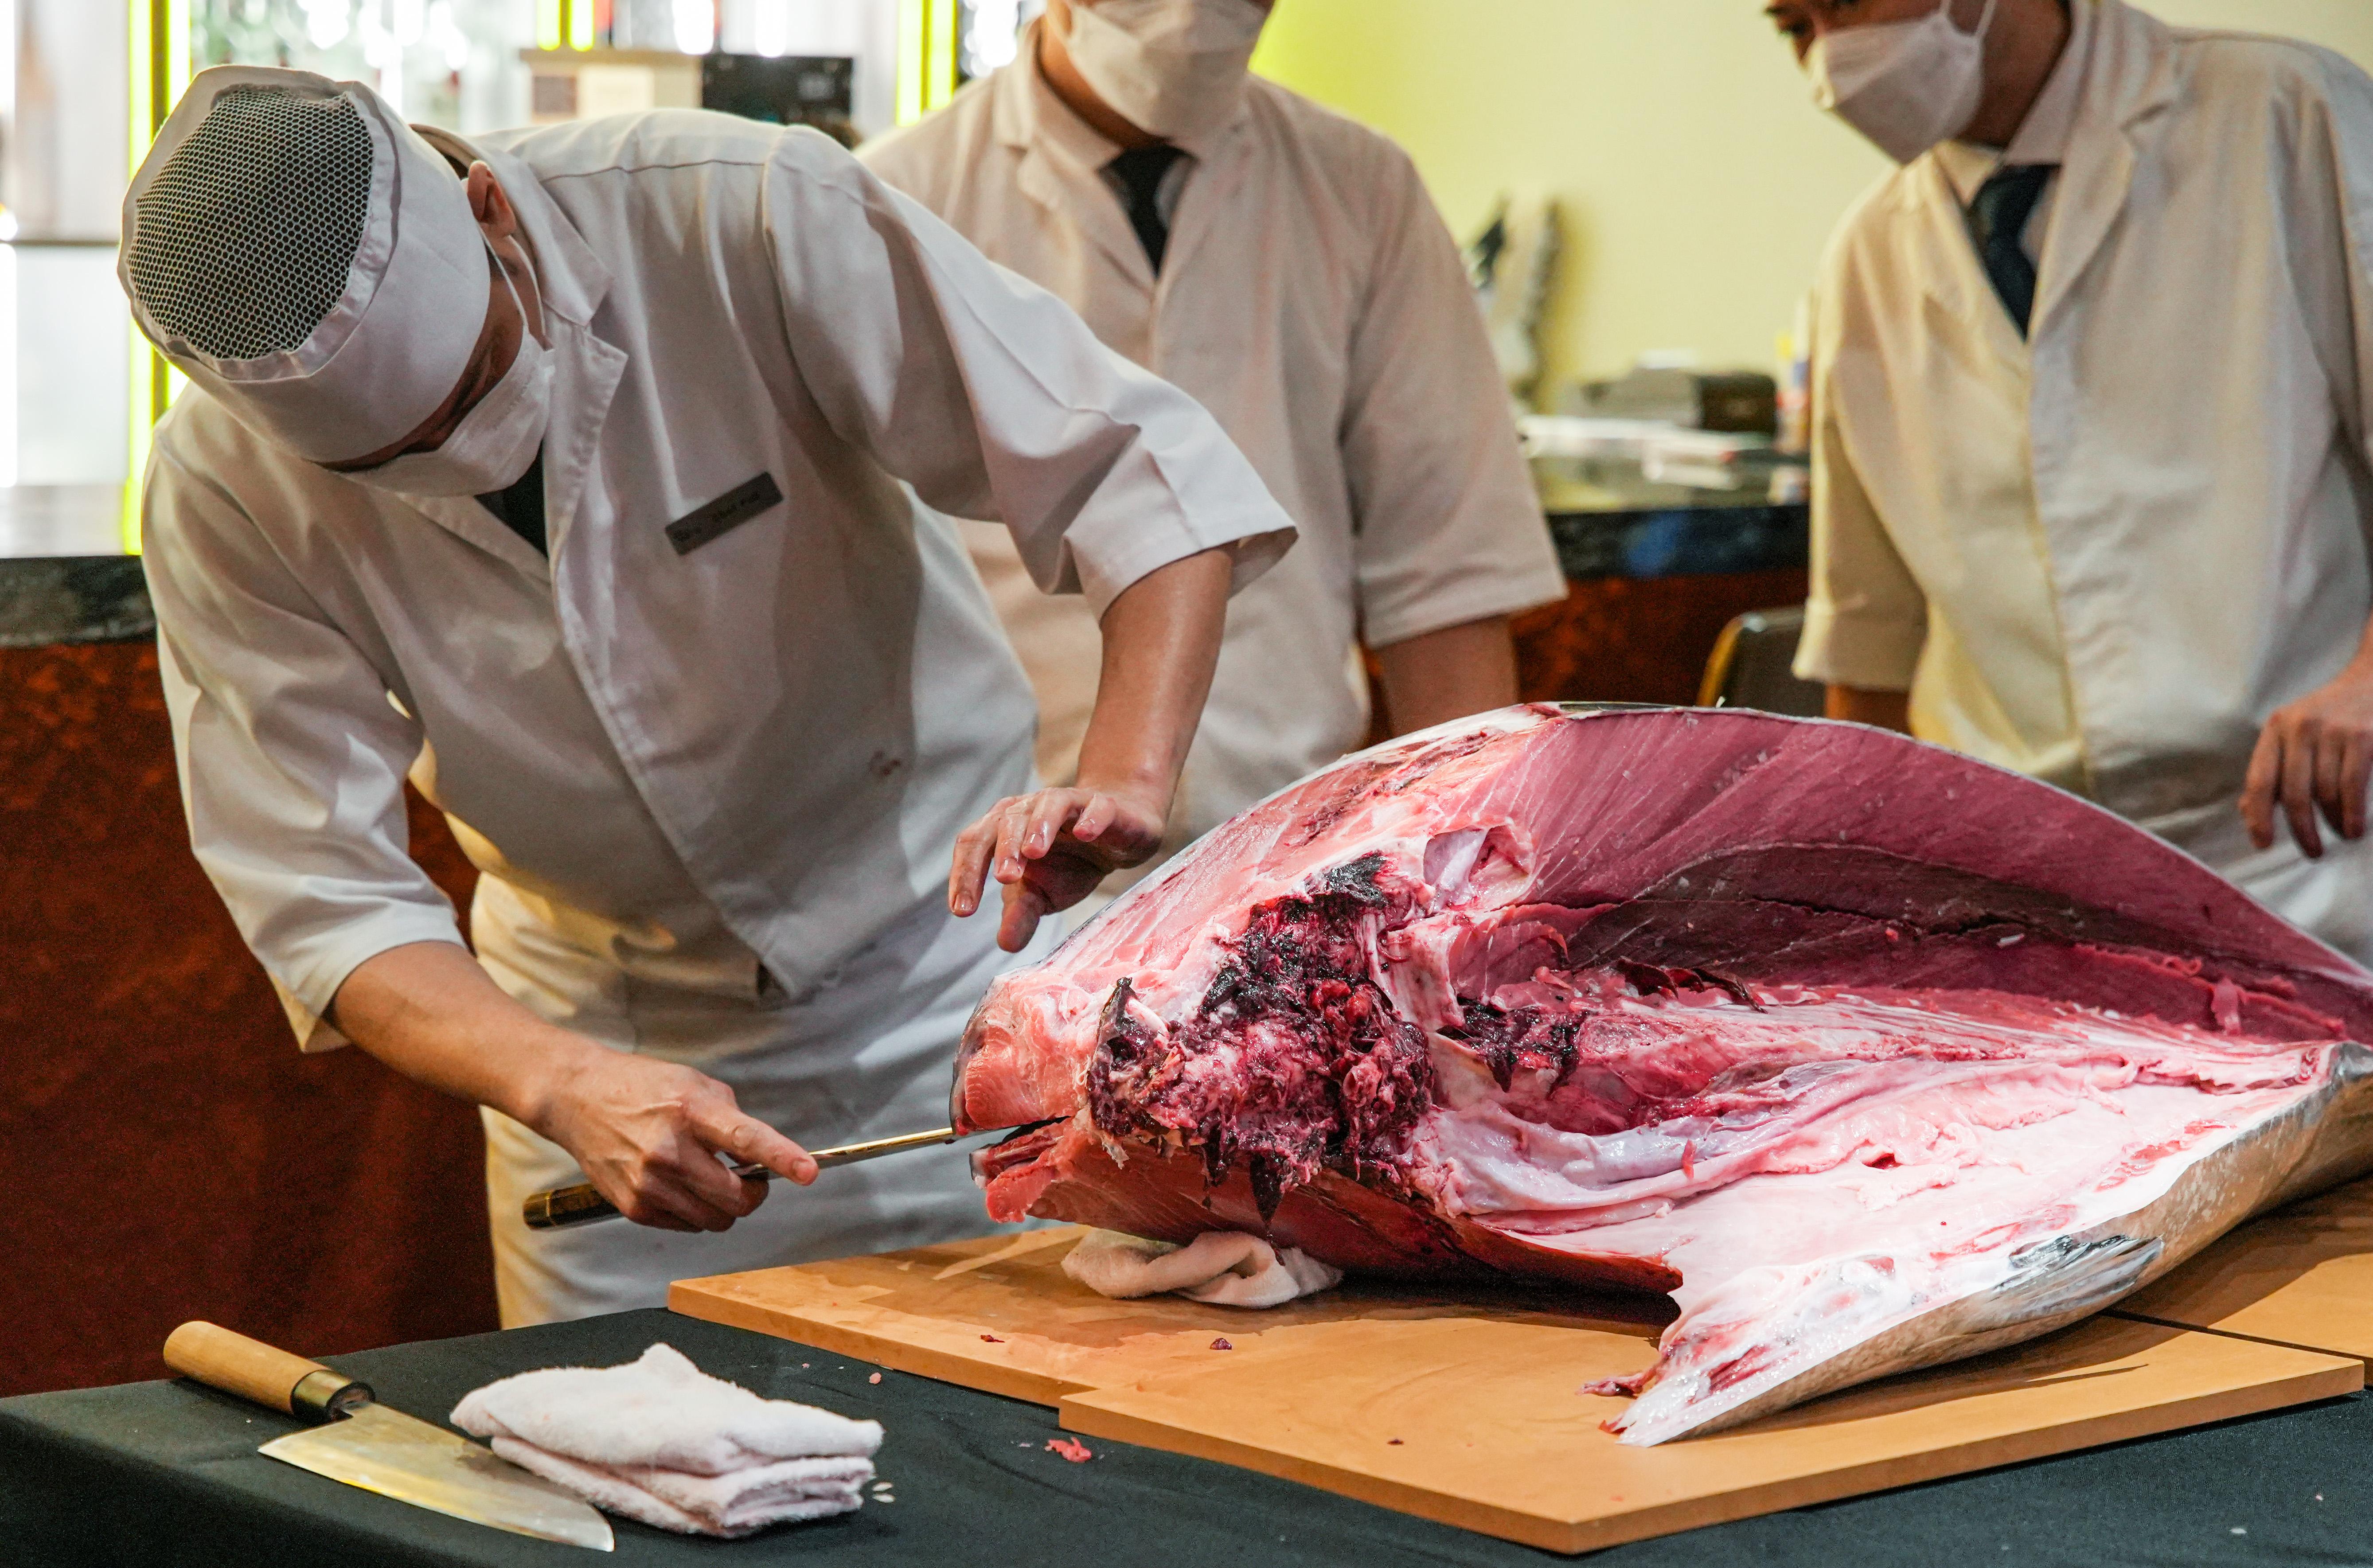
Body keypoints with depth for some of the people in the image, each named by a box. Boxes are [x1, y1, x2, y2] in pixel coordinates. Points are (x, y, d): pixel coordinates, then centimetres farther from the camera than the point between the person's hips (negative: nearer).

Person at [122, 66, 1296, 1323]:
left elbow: (1141, 470, -24)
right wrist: (563, 1086, -36)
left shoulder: (743, 218, -25)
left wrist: (1123, 784, -41)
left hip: (945, 939, -1)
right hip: (608, 1031, 1)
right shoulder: (223, 493, -19)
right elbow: (326, 900, -18)